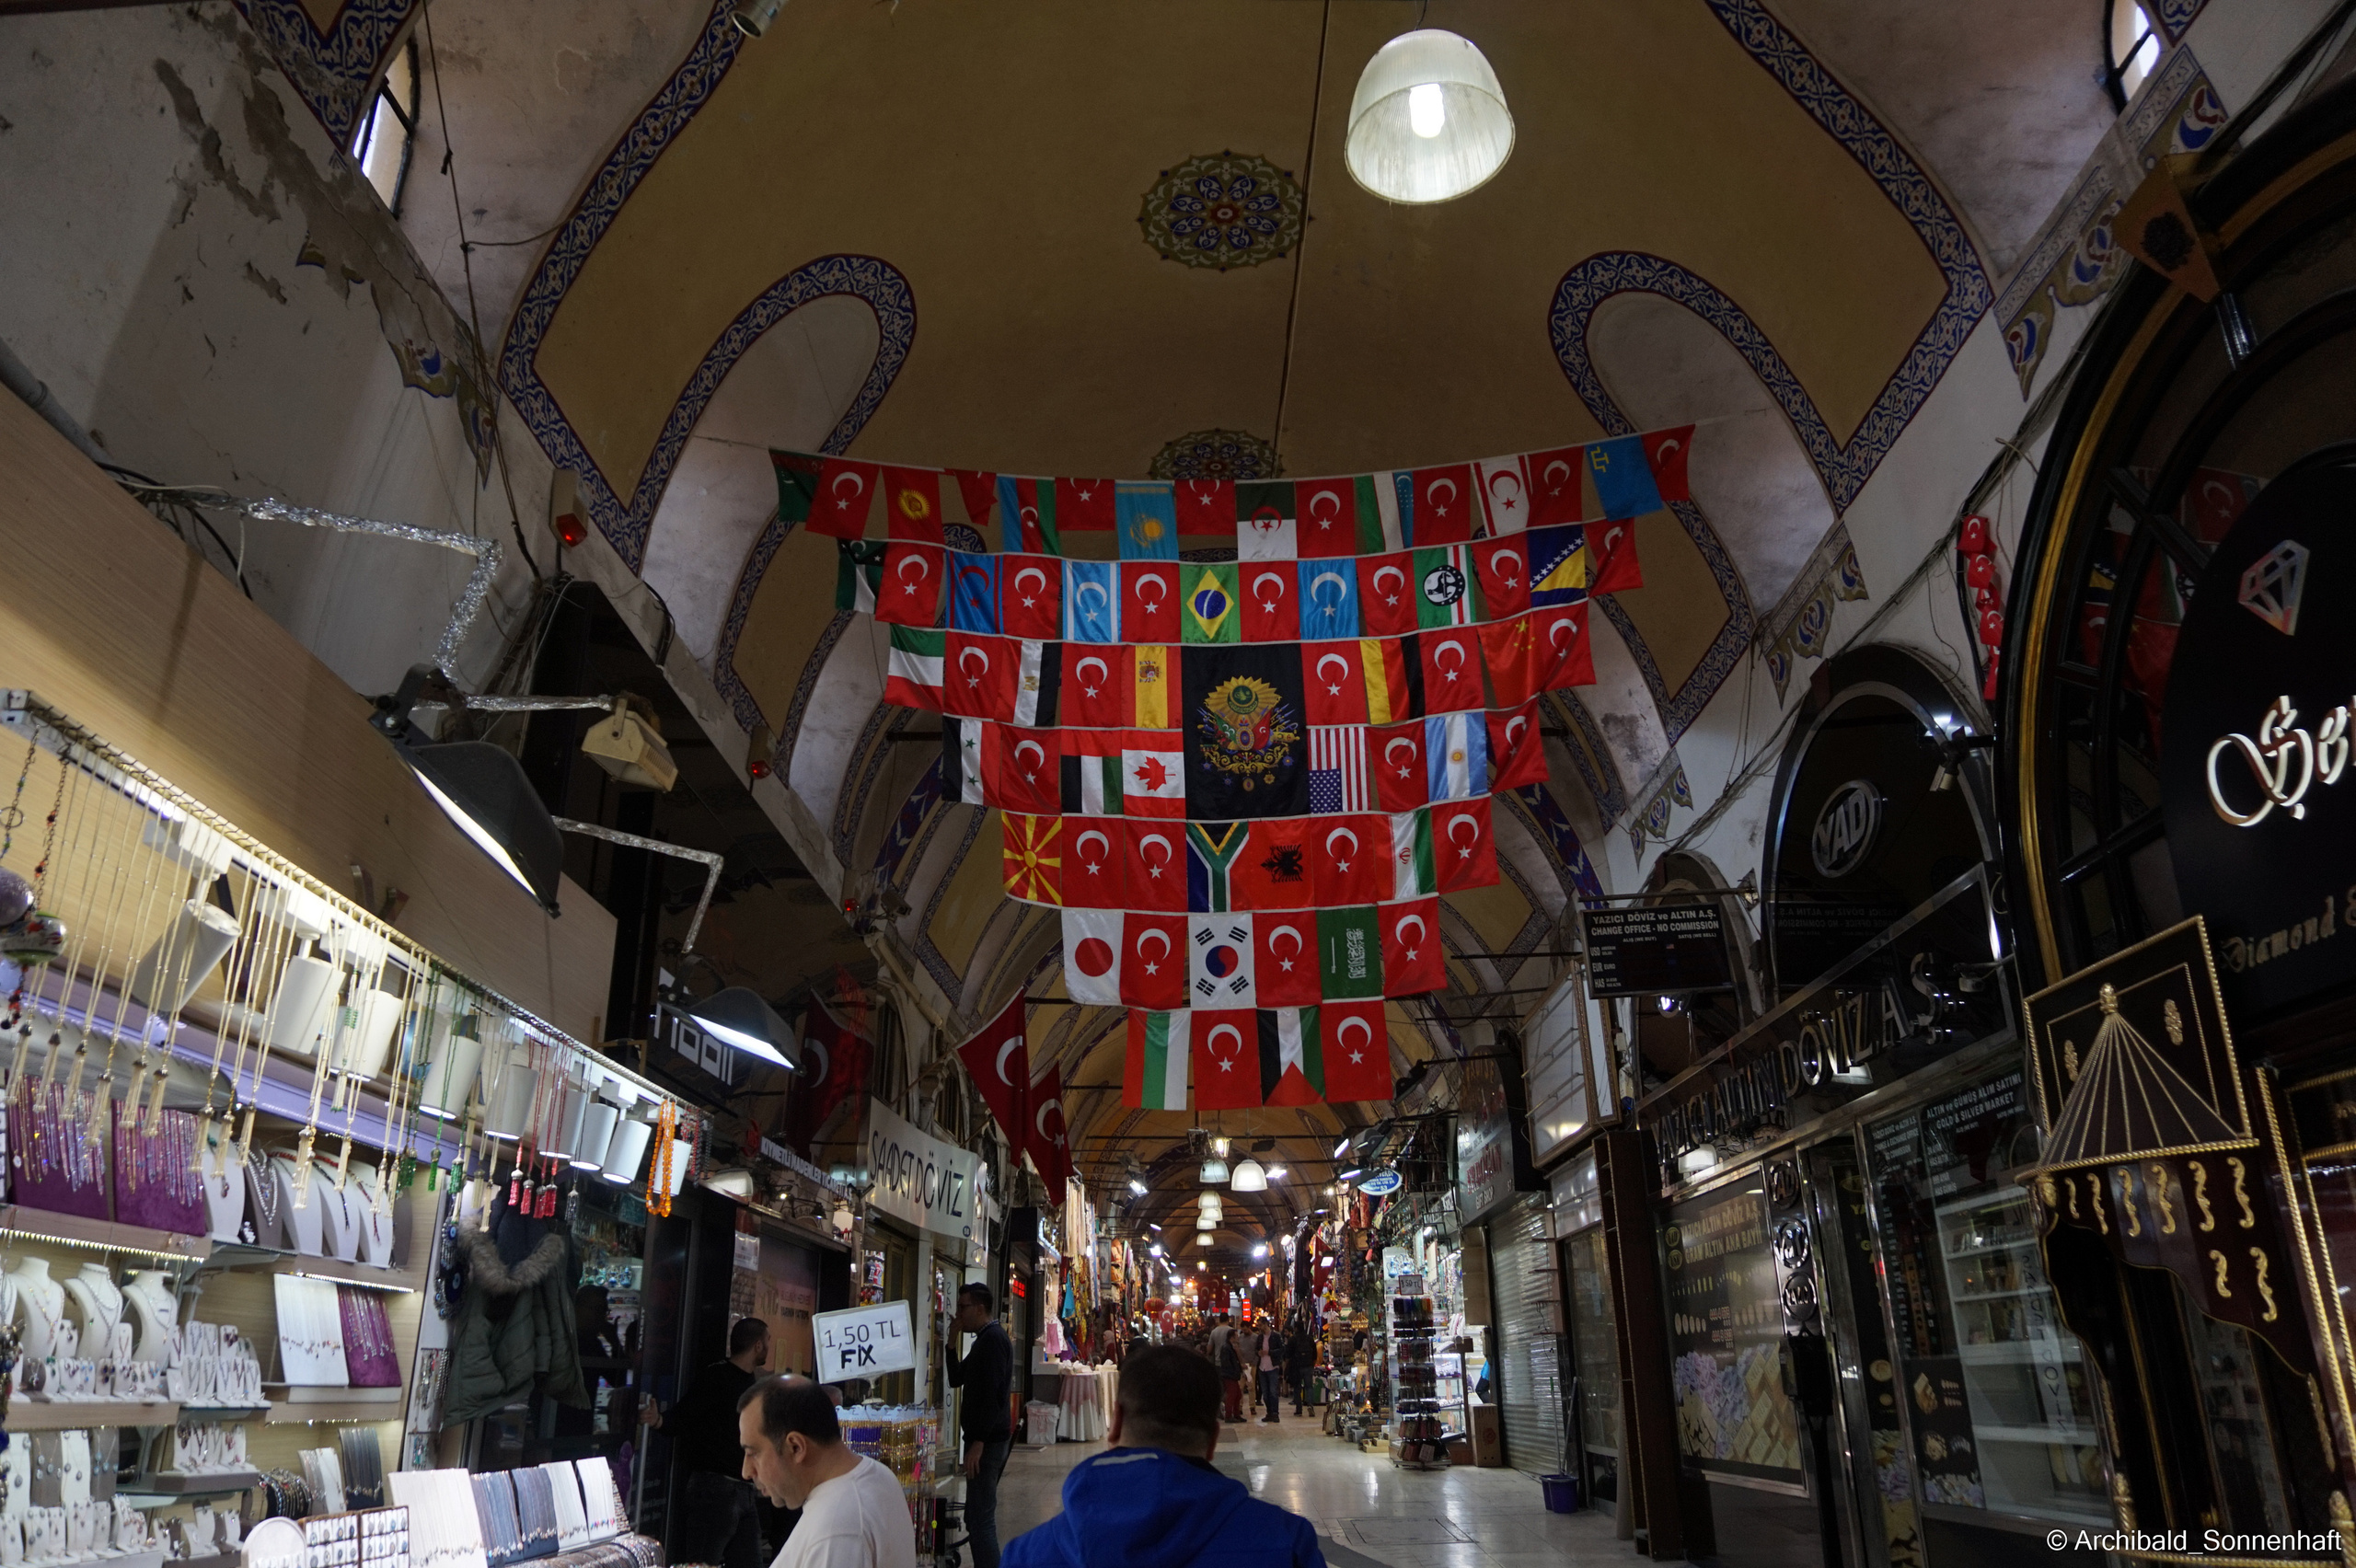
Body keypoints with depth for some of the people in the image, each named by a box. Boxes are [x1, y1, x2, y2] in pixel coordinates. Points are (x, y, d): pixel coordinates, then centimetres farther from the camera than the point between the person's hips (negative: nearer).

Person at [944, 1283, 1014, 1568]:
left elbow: (991, 1395, -23)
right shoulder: (985, 1339, 17)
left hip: (987, 1440, -11)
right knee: (978, 1519, 16)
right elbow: (956, 1379, 19)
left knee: (981, 1520, -10)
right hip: (984, 1438, 11)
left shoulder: (993, 1339, -15)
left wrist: (978, 1442, -25)